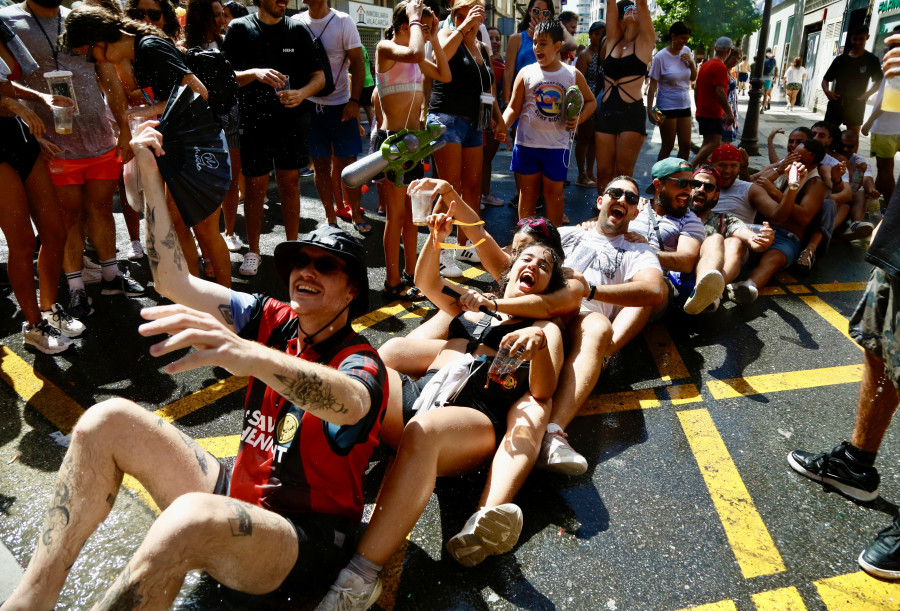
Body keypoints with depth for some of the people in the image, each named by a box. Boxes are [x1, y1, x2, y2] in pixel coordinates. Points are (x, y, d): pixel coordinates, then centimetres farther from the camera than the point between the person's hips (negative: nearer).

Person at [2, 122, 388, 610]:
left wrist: (248, 354, -61)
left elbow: (351, 403, -44)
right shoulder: (273, 322, 0)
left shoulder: (360, 362, -18)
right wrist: (150, 178, -5)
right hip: (236, 498, 7)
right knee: (110, 420, -6)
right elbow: (173, 281, 0)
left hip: (303, 540, -6)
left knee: (190, 517, -38)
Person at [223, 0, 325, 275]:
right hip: (253, 121, -1)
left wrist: (302, 93, -14)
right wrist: (255, 73, -22)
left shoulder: (297, 30, 7)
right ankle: (253, 251, 16)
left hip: (291, 120, 1)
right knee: (255, 187, 3)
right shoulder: (239, 28, 3)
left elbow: (319, 75, 6)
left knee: (290, 184, 5)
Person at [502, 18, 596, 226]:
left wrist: (579, 118, -6)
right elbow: (514, 107, 0)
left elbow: (591, 101, 13)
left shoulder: (573, 75, 2)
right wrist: (503, 125, -19)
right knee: (527, 192, 7)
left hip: (557, 146, 0)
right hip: (527, 144, 0)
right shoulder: (526, 73, 1)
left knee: (554, 193, 7)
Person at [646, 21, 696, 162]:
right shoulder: (660, 57, -10)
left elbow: (693, 78, 14)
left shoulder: (686, 51, 6)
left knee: (686, 145, 5)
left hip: (684, 105, 6)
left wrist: (691, 63, -5)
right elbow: (653, 85, -9)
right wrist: (649, 110, -15)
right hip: (667, 106, -6)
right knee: (667, 146, 0)